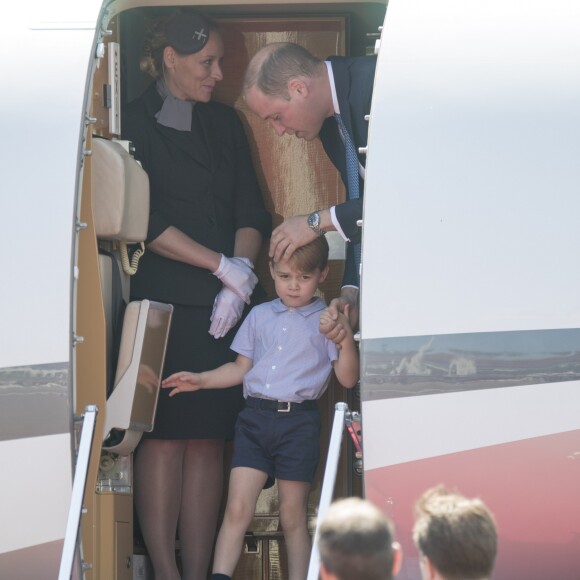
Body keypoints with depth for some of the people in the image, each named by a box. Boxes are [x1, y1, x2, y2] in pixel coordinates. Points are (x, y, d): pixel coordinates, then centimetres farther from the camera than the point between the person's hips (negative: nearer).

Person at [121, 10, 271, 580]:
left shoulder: (225, 123, 16)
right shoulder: (133, 123, -2)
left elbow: (250, 210, 11)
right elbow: (144, 222, -10)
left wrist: (239, 281, -6)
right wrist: (223, 265, -12)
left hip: (221, 306, 5)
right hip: (160, 303, -5)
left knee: (207, 440, 2)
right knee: (163, 436, -7)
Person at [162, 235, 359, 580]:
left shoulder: (327, 320, 4)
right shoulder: (259, 316, 14)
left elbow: (348, 379, 0)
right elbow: (241, 368, 19)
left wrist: (347, 340, -15)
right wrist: (200, 380, 9)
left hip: (299, 422, -2)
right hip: (255, 418, 3)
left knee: (293, 516, 4)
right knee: (237, 510, -5)